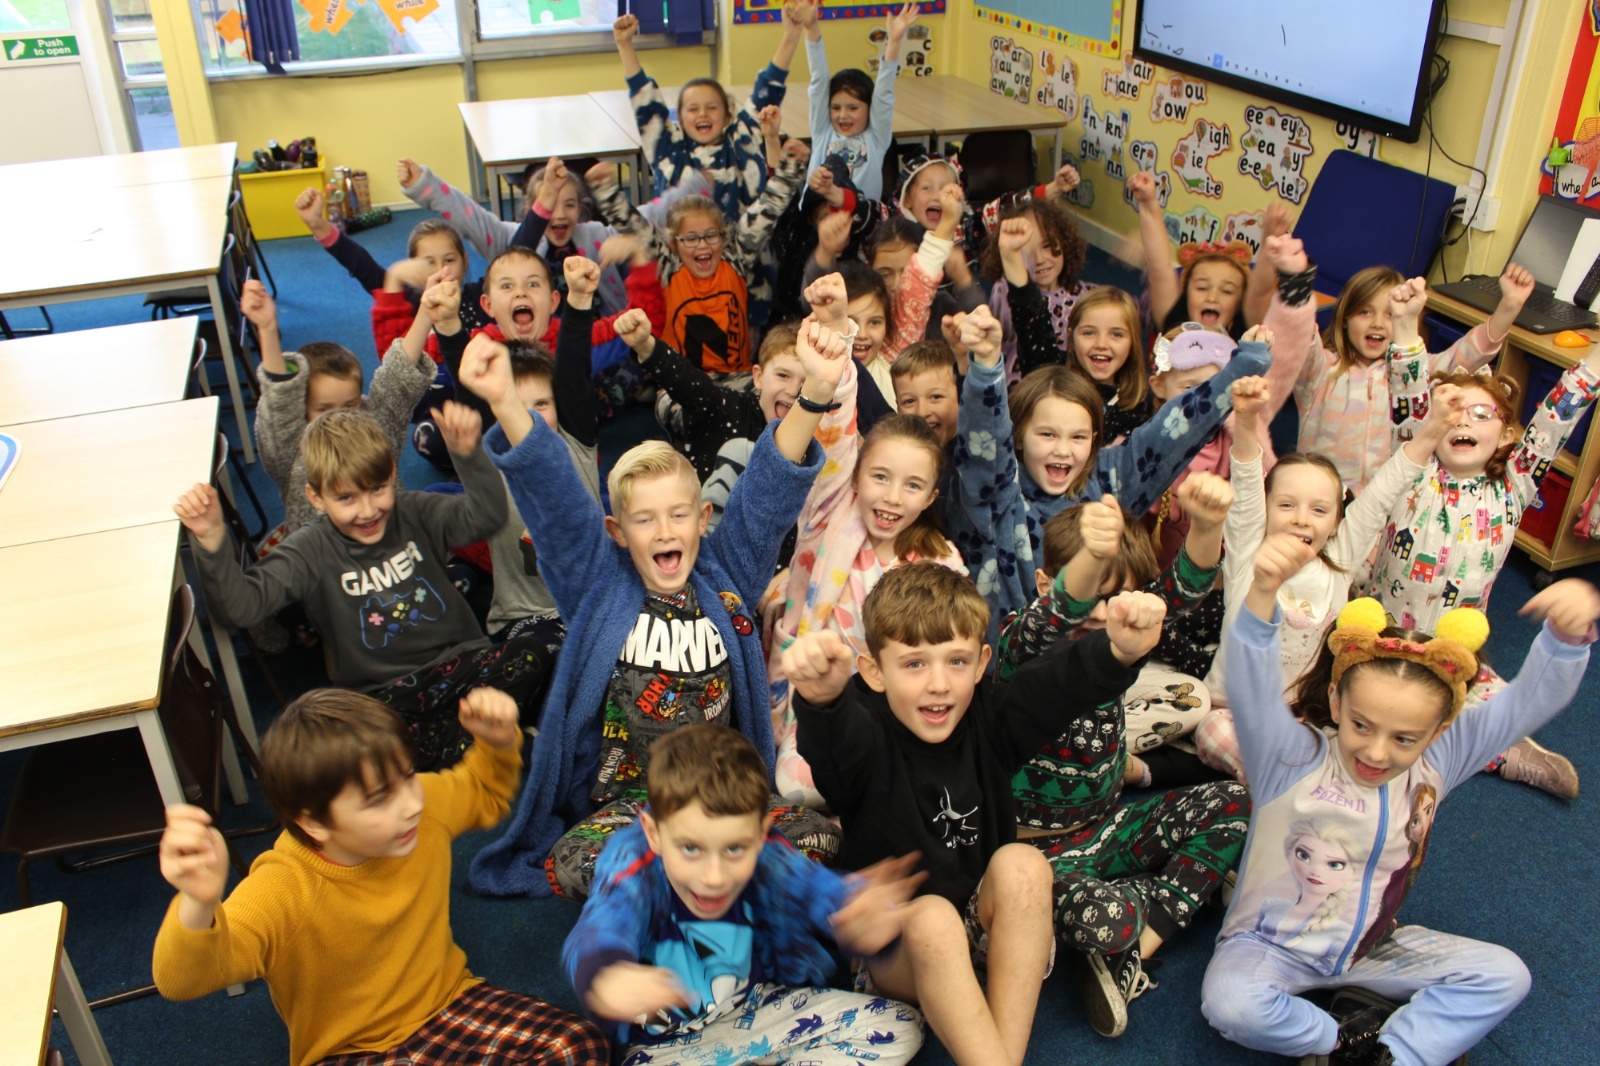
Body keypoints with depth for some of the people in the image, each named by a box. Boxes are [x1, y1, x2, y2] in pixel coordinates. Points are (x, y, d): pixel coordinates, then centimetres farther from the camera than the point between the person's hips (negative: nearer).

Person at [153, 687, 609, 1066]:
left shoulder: (428, 804, -11)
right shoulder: (281, 891, -27)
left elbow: (484, 797, 12)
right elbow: (182, 978, -41)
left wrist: (499, 743, -9)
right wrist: (199, 906, -63)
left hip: (449, 1004, 4)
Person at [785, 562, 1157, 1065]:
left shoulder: (989, 720, -9)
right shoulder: (865, 731, -19)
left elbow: (1055, 683, -27)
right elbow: (835, 744, -43)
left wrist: (1119, 649, -48)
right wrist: (821, 697, -67)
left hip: (983, 919, 3)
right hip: (892, 944, -3)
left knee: (1021, 864, -25)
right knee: (931, 916, -34)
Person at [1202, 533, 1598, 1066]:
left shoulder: (1434, 764, -8)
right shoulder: (1291, 759, -23)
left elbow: (1528, 701, -13)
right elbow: (1251, 688, -42)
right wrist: (1262, 593, -59)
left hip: (1370, 948, 4)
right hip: (1273, 946, -4)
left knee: (1504, 976, -9)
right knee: (1229, 1003, -33)